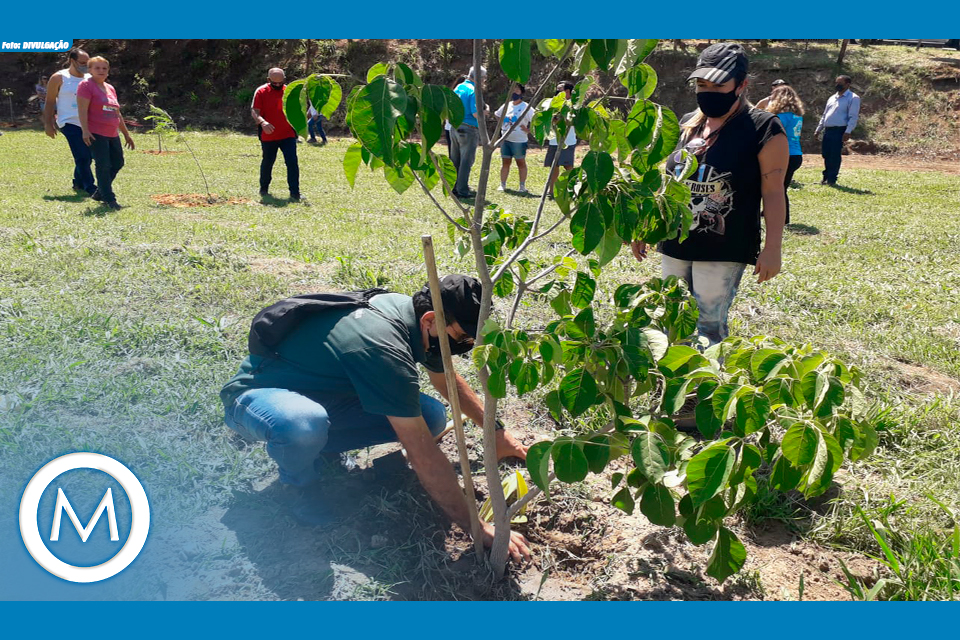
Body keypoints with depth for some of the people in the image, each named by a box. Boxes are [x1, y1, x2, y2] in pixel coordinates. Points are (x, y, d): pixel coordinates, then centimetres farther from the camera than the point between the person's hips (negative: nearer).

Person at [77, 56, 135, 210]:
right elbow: (82, 110, -14)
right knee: (104, 165, -11)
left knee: (118, 163, 13)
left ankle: (100, 192, 26)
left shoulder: (110, 88, 19)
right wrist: (85, 130, -24)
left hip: (112, 134, 8)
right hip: (95, 134, -8)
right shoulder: (86, 85, -5)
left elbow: (117, 113, 24)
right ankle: (109, 199, -6)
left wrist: (126, 134, 24)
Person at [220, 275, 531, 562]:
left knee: (432, 417, -9)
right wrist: (477, 528, -28)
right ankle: (303, 485, -9)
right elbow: (424, 457, -35)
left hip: (324, 394, 8)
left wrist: (496, 431, 15)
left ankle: (316, 440, 7)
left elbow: (448, 382, 12)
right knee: (304, 425, -45)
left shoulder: (410, 311, -10)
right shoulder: (383, 349, -37)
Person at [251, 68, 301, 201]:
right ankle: (264, 189, 32)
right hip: (268, 136, -1)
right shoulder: (261, 92, -4)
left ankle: (295, 193, -7)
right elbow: (254, 111, -10)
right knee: (267, 162, 13)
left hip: (288, 135, 1)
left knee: (292, 162, -10)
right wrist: (262, 121, -30)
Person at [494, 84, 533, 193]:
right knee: (505, 162, 9)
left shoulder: (526, 107, -6)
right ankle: (502, 184, 15)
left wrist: (528, 130, -16)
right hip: (505, 140, 5)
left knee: (521, 163, 3)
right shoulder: (506, 106, 10)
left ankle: (522, 186, 7)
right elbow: (497, 115, 26)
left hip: (519, 141, -5)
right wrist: (502, 126, 15)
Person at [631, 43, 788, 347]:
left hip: (724, 250, -6)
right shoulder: (686, 124, 10)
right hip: (675, 244, 6)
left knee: (709, 330, -4)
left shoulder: (763, 128, -8)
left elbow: (773, 192, -10)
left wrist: (772, 248, -14)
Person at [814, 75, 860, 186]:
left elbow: (853, 117, -11)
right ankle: (826, 177, 21)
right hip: (827, 130, 7)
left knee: (835, 155, -6)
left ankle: (832, 179, 1)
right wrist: (818, 129, 17)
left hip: (839, 131, -7)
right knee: (826, 154, 9)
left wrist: (848, 132, -20)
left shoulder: (853, 98, -3)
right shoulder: (832, 98, 20)